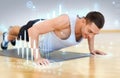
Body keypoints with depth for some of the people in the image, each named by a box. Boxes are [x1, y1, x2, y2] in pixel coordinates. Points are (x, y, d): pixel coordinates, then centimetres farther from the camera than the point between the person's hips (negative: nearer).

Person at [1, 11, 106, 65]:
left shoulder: (89, 25, -28)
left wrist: (91, 49, -5)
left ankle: (12, 38, 74)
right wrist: (37, 57, -54)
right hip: (34, 29, -5)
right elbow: (33, 30, -49)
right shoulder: (65, 21, -49)